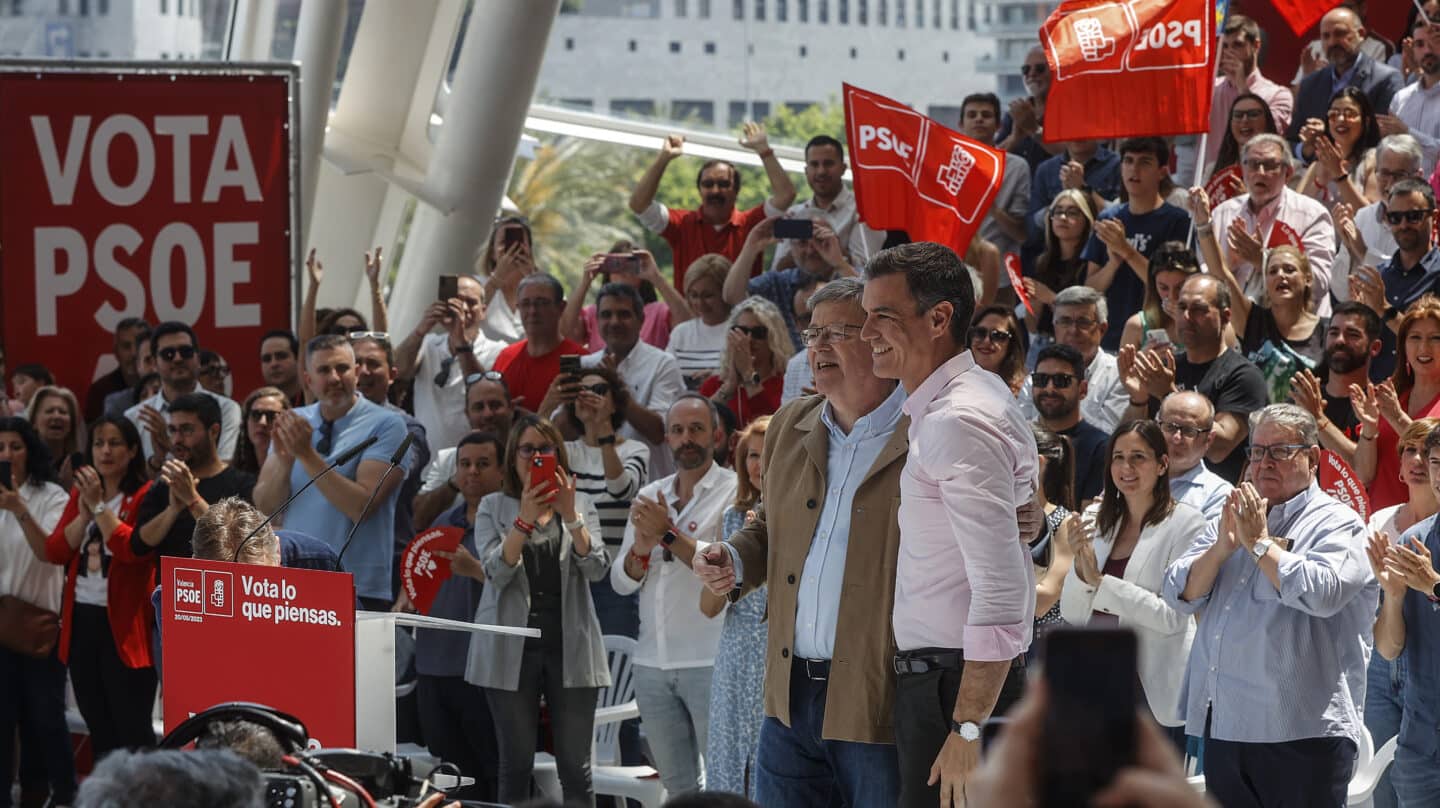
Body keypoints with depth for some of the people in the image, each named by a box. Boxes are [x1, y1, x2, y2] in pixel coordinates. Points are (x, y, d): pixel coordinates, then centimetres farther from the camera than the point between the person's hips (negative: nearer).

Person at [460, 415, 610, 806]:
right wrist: (525, 520, -19)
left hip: (569, 646, 1)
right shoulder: (493, 507, 6)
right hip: (513, 649, -1)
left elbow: (597, 568, -3)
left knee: (575, 768, -1)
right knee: (515, 766, 2)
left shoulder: (580, 505, 11)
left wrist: (571, 517, -16)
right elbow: (497, 572, -7)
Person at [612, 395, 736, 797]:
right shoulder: (649, 497, 15)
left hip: (710, 662, -6)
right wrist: (641, 549, -8)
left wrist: (669, 535, -16)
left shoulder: (734, 492, -3)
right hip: (652, 663, 6)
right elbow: (621, 581, 12)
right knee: (678, 786, 10)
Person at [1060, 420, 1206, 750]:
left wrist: (1099, 581, -18)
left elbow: (1172, 617, -17)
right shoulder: (1096, 518, 5)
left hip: (1153, 690, -5)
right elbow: (1071, 613, 6)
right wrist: (1081, 565, -12)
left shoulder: (1185, 522, -8)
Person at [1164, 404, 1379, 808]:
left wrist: (1260, 543, -11)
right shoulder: (1232, 518, 19)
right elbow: (1179, 594, 9)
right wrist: (1221, 548, -7)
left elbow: (1320, 593, -21)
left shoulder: (1338, 525, -2)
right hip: (1223, 727, 7)